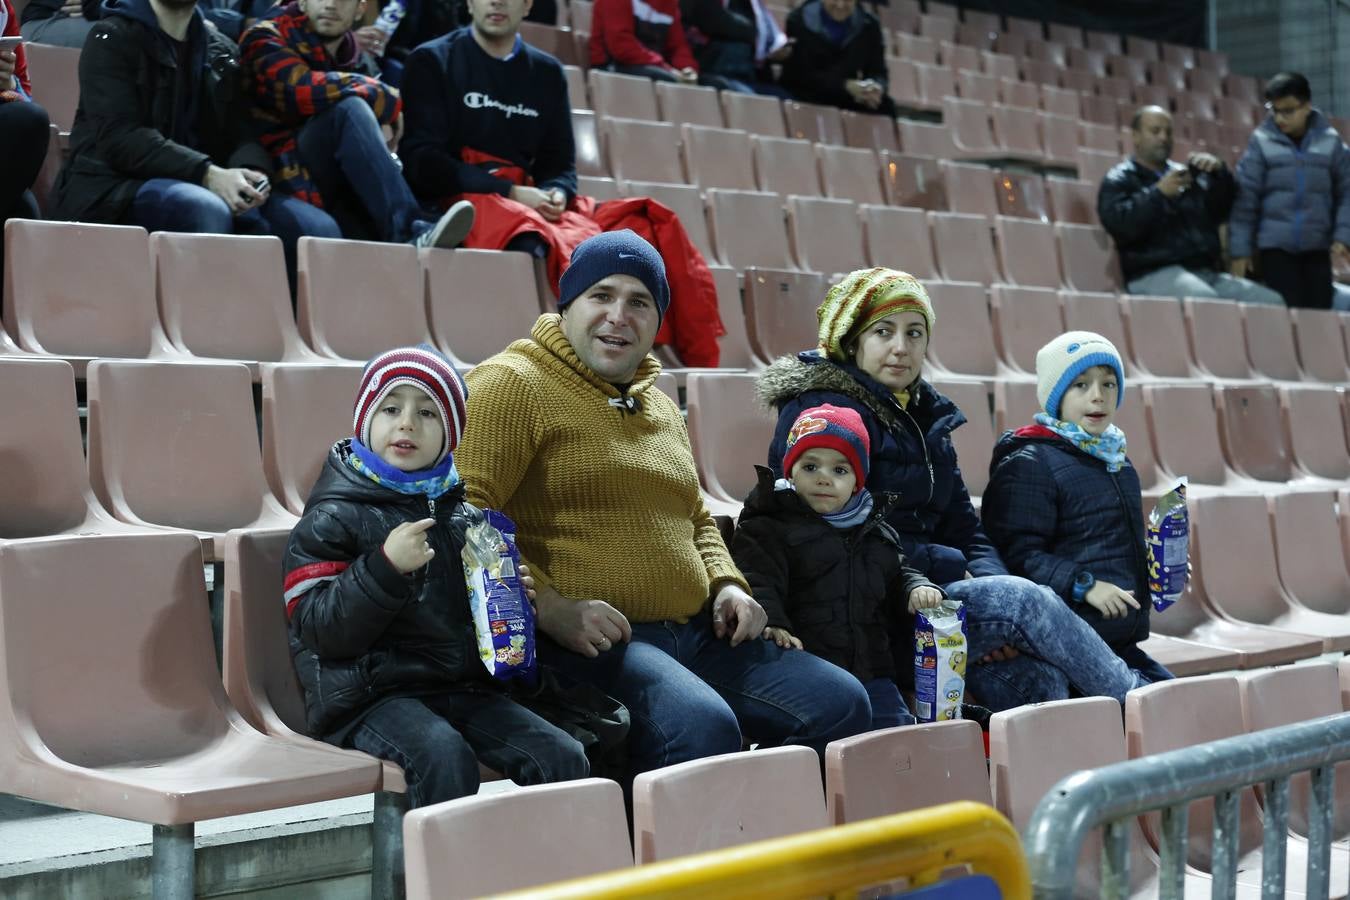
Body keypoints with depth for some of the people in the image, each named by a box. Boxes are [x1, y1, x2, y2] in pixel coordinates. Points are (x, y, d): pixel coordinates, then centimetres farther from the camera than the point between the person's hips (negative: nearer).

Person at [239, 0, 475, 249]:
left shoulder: (360, 63, 19)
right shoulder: (266, 40, 3)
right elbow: (304, 89, -18)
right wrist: (388, 100, -9)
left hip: (346, 198, 5)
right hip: (293, 186, -5)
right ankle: (408, 233, -41)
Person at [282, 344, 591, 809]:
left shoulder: (465, 513, 15)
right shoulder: (334, 517, -3)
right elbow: (321, 630, -13)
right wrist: (385, 567, -23)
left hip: (465, 686, 6)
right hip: (372, 696, -5)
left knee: (564, 758, -12)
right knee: (444, 755, -33)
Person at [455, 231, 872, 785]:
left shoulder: (660, 407, 24)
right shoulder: (514, 384, -4)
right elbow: (467, 511, -15)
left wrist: (726, 585, 13)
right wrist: (546, 606, -23)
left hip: (695, 632, 9)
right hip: (585, 640, -9)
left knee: (841, 702, -1)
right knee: (703, 726, -34)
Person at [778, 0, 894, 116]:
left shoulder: (869, 25, 5)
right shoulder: (798, 21, -6)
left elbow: (878, 72, 1)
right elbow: (800, 74, -14)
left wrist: (876, 87, -26)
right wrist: (845, 86, -27)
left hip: (850, 102, 3)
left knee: (884, 104, -24)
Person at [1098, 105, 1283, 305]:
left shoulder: (1188, 175, 24)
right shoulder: (1119, 181, 9)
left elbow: (1224, 211, 15)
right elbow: (1117, 224, -10)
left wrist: (1219, 172, 0)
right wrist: (1158, 193, -17)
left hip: (1207, 272, 6)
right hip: (1155, 274, -6)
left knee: (1272, 301, -14)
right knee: (1207, 301, -37)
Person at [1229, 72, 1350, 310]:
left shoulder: (1329, 141, 2)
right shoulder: (1262, 141, -2)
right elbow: (1244, 198, -1)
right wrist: (1240, 249, -3)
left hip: (1317, 247, 2)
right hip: (1276, 246, -2)